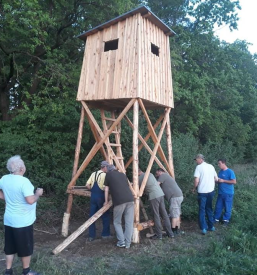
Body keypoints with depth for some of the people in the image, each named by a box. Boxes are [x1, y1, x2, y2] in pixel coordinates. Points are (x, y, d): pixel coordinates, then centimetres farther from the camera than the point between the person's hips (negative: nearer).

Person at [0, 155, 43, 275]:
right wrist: (38, 193, -11)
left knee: (10, 246, 19)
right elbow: (30, 200, -28)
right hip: (23, 221, -7)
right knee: (25, 247, 11)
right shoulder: (24, 181, -25)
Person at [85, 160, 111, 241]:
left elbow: (87, 185, 5)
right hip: (100, 197, -6)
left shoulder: (93, 174, 10)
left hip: (93, 196, 6)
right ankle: (105, 234, 16)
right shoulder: (104, 175, -9)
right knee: (105, 216, 9)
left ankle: (91, 236, 12)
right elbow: (105, 188, -16)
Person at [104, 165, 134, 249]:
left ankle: (121, 242, 7)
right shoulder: (123, 174, 24)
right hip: (130, 199, 4)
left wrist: (106, 201, 26)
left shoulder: (108, 174, 14)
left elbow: (106, 189, 16)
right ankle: (127, 243, 10)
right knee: (129, 222, 8)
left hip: (119, 201, -4)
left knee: (117, 222, 13)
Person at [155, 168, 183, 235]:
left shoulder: (163, 175, -4)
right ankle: (177, 230, 19)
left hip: (175, 197, -10)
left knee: (174, 215, -5)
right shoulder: (167, 176, 26)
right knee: (177, 214, 13)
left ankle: (173, 231, 0)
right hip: (178, 196, 10)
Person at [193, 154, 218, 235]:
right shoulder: (211, 166, 7)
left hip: (202, 192, -5)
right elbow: (216, 179, 12)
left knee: (202, 210, 4)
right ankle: (211, 226, 25)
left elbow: (196, 180, -15)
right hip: (211, 191, 5)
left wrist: (195, 188, 2)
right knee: (209, 209, 19)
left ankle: (203, 228, -1)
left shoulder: (199, 167, -9)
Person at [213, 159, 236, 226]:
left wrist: (223, 181, -20)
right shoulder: (220, 172, 8)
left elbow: (234, 182, -18)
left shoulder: (230, 172, -14)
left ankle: (226, 219, 21)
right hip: (220, 193, 6)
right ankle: (216, 218, 22)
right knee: (218, 206, 10)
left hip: (228, 194, -6)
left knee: (227, 207, 7)